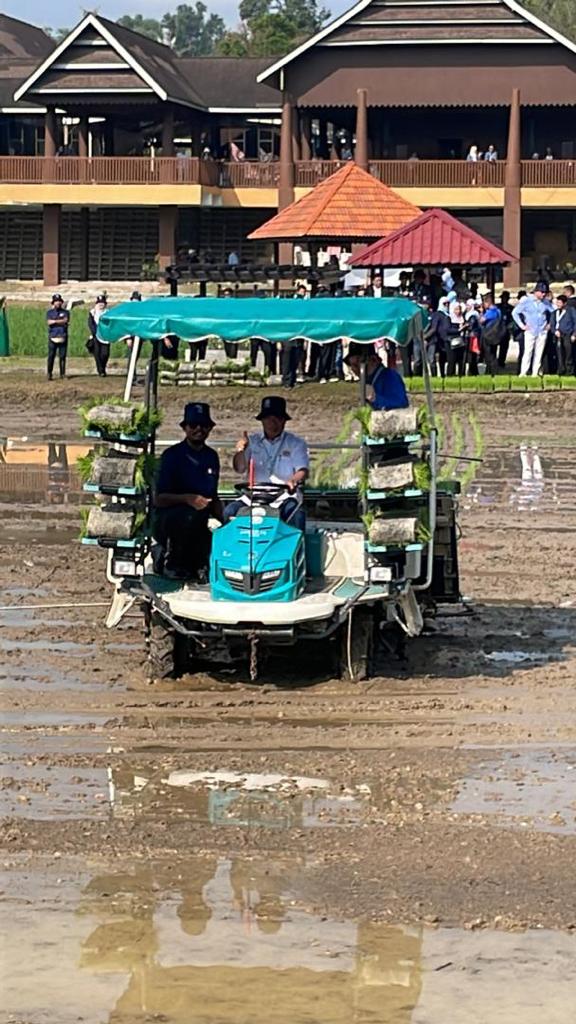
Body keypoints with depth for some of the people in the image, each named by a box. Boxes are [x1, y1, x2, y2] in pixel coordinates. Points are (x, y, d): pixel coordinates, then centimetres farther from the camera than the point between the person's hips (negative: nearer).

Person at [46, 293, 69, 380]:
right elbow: (49, 322, -7)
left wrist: (55, 321, -9)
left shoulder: (65, 312, 11)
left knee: (62, 356, 0)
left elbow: (65, 321, -7)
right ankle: (49, 374, -1)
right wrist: (61, 322, -11)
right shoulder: (49, 312, 10)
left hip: (63, 337, 1)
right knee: (51, 356, -4)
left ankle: (62, 374, 4)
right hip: (53, 337, -1)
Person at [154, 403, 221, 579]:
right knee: (193, 514, -38)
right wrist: (187, 499, -28)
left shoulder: (211, 457, 14)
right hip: (167, 522, -5)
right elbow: (159, 499, -10)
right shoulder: (172, 455, -5)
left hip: (198, 525, 5)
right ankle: (173, 562, -16)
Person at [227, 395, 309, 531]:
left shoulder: (296, 443, 8)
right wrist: (240, 452, -20)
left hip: (285, 496, -2)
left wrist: (294, 480, -29)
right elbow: (239, 468, 3)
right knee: (230, 511, -23)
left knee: (295, 513, -34)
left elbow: (302, 470, -4)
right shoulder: (253, 442, 14)